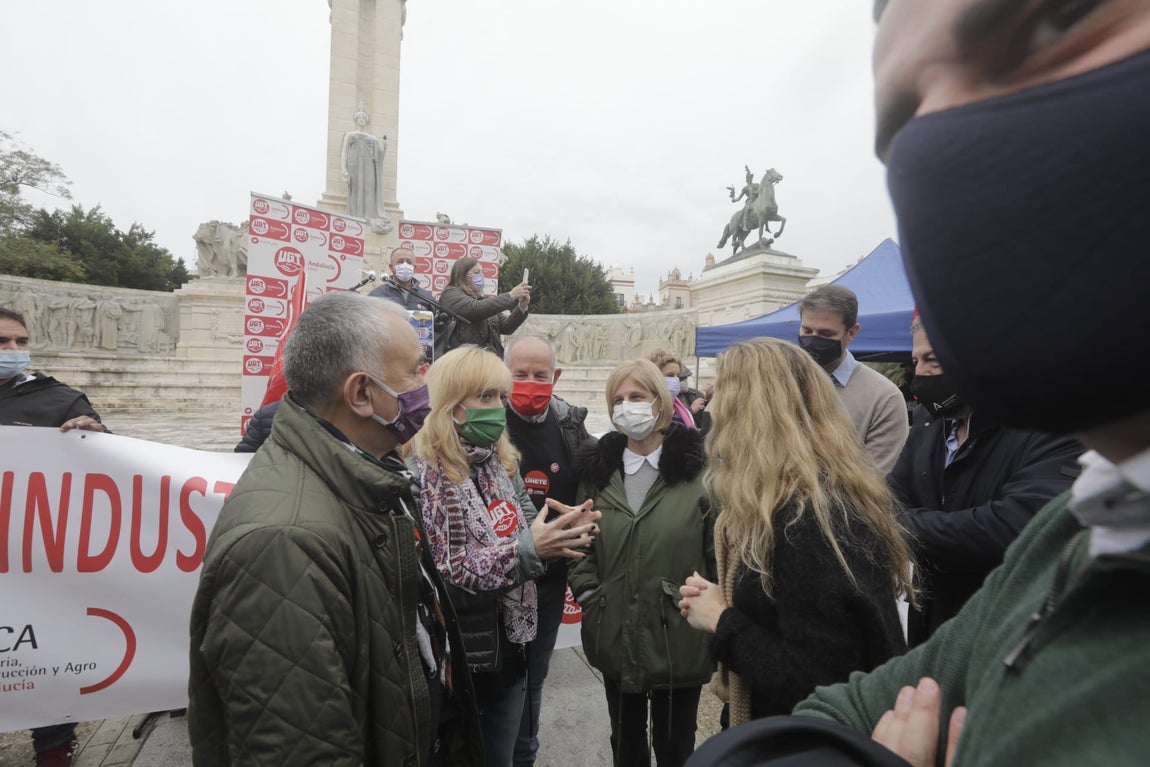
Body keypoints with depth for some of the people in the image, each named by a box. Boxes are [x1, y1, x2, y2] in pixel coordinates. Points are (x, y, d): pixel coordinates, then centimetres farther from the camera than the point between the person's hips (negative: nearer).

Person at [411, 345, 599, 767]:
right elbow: (437, 581, -24)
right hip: (455, 663, -6)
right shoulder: (422, 474, -21)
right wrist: (528, 550, -28)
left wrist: (557, 532, -13)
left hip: (508, 651, 6)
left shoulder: (501, 461, 2)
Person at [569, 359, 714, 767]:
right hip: (615, 637, 3)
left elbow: (720, 550, -8)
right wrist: (588, 596, -2)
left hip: (679, 638, -3)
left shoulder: (695, 467, -9)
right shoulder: (597, 469, 3)